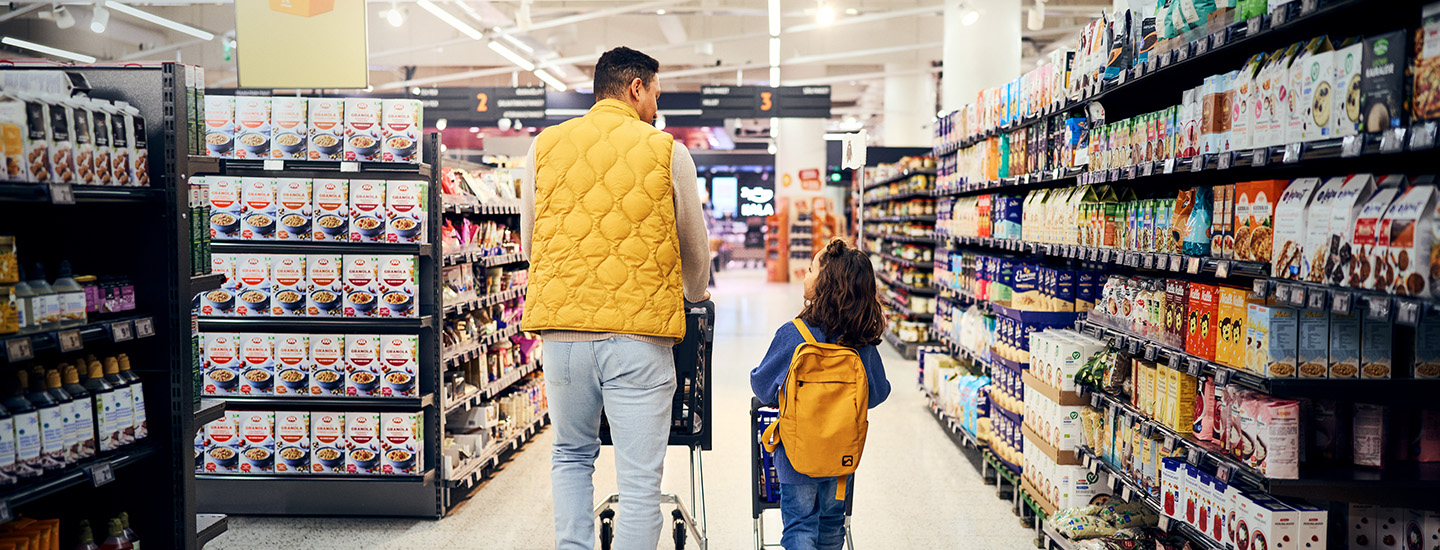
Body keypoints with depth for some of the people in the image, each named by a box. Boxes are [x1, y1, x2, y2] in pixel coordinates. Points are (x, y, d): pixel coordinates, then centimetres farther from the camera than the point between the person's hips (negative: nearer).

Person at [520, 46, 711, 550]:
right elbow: (694, 248, 12)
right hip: (641, 330, -3)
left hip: (562, 327, 3)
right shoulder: (666, 151, 1)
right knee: (639, 478, 3)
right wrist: (696, 296, 34)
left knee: (571, 456, 22)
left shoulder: (546, 145, 8)